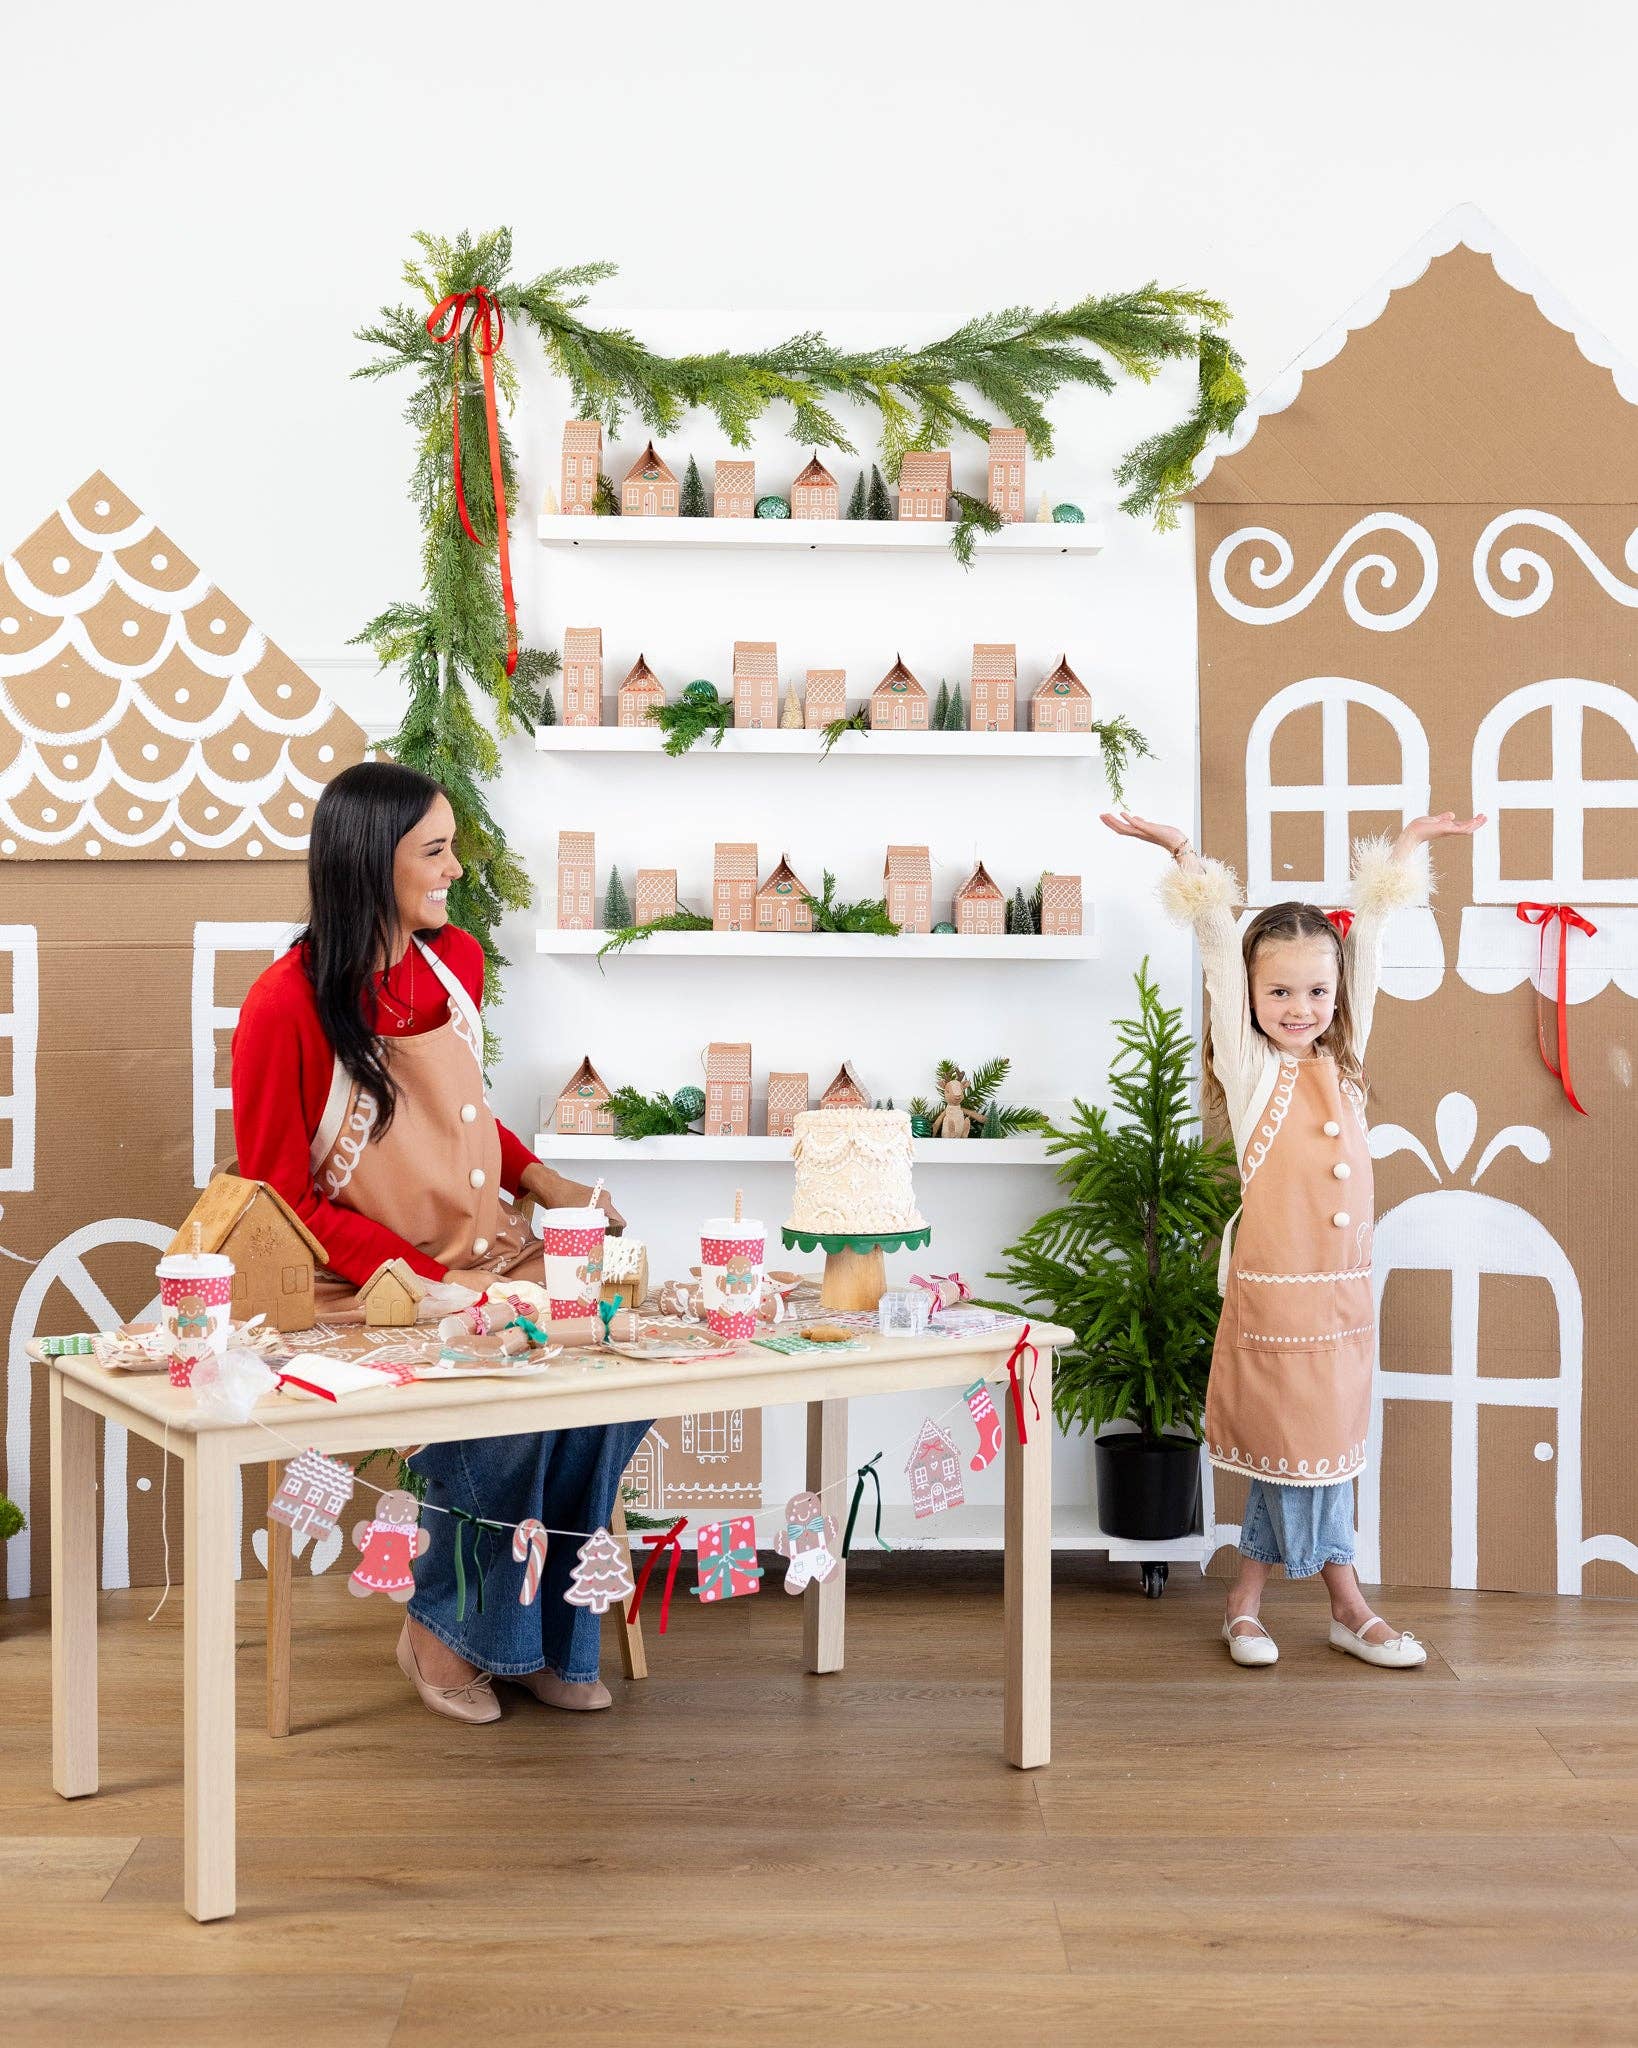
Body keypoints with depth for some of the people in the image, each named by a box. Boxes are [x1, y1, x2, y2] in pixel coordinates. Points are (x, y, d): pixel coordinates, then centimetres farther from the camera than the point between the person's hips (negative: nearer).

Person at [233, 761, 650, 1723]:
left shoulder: (456, 961, 7)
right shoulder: (289, 1005, -14)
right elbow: (284, 1198, -11)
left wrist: (540, 1179, 4)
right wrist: (428, 1284, -20)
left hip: (495, 1258, 6)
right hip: (367, 1292, -6)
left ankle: (549, 1636, -1)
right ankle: (444, 1628, -2)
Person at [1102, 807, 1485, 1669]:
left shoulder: (1344, 1061, 8)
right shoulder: (1249, 1069, -3)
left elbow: (1367, 937, 14)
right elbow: (1220, 949, -11)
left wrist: (1402, 849, 18)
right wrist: (1186, 861, -16)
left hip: (1346, 1296, 5)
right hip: (1273, 1295, -5)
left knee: (1317, 1446, 10)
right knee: (1301, 1445, 3)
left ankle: (1246, 1598, 21)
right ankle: (1346, 1606, 17)